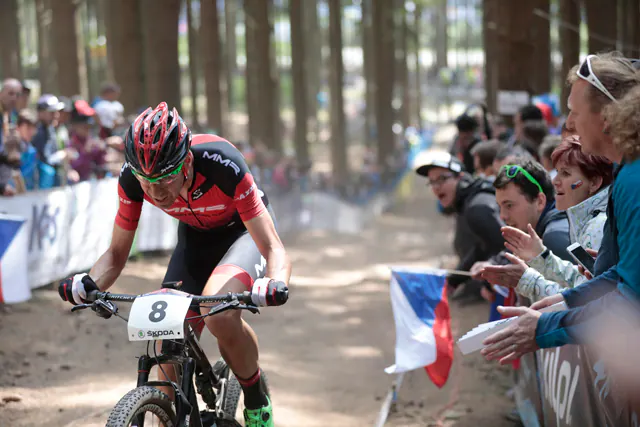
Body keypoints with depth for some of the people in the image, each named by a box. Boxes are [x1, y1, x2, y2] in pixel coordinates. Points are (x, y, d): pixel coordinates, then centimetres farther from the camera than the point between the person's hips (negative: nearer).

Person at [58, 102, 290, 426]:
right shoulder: (133, 178, -26)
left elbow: (274, 248, -35)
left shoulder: (222, 165, -38)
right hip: (195, 236, 4)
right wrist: (90, 283, -34)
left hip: (243, 229, -4)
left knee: (219, 314, -33)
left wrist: (276, 283, -57)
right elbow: (117, 252, -12)